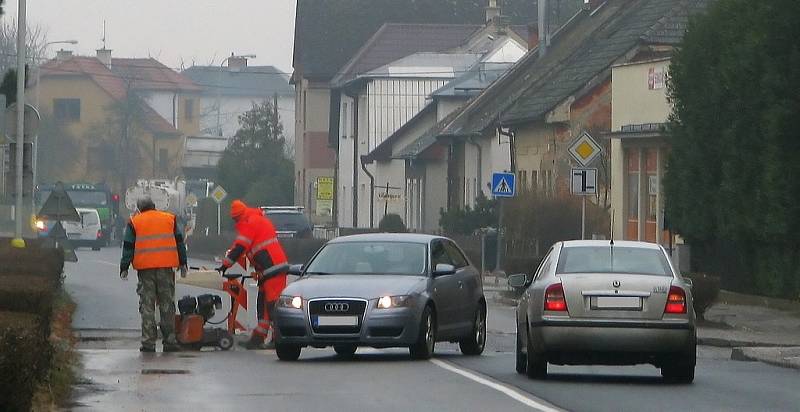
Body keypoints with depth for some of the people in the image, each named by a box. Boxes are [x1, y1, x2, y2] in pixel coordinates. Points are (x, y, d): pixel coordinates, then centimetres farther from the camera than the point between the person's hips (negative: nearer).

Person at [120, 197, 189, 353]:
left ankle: (148, 342, -3)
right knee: (167, 305, 7)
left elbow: (128, 247, 4)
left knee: (147, 305, 2)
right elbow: (180, 242, 11)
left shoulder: (134, 222, 7)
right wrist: (183, 264, 14)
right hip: (166, 267, 1)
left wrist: (124, 268, 7)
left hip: (145, 268, -1)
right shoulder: (170, 219, 12)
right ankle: (169, 341, 5)